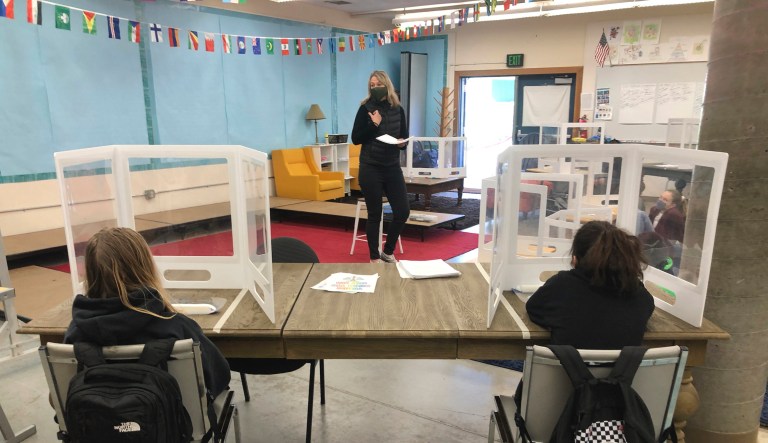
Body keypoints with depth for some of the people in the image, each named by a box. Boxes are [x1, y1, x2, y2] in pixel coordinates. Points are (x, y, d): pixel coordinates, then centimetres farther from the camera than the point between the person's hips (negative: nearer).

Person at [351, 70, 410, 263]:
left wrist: (401, 143, -10)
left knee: (402, 211, 1)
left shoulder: (398, 109, 7)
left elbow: (404, 138, 12)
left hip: (393, 167, 4)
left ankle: (388, 251, 22)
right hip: (370, 168, -4)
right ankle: (374, 257, 18)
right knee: (374, 214, 3)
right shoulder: (366, 108, -2)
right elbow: (355, 139, -5)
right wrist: (374, 125, -16)